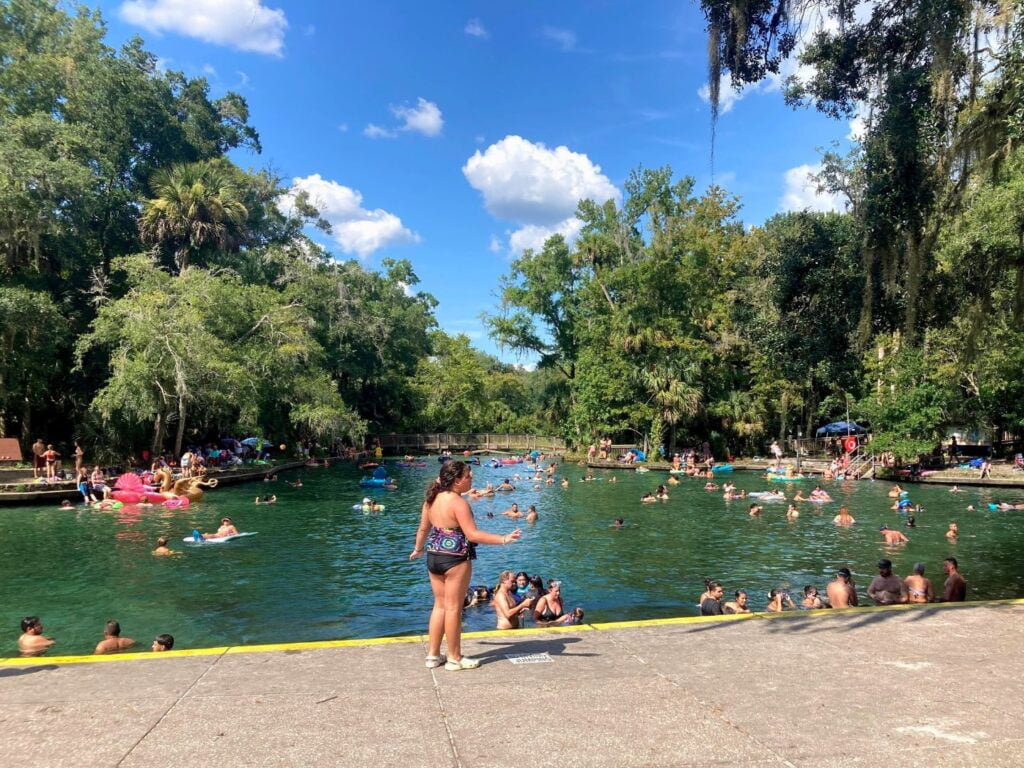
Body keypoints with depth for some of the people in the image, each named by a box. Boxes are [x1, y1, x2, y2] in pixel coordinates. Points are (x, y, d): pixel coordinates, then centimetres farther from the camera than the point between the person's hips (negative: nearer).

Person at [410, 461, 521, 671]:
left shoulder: (432, 499, 5)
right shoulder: (458, 502, -18)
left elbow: (423, 529, 13)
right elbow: (473, 535, -22)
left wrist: (418, 549, 30)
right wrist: (503, 539, -22)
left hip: (434, 556, 8)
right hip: (455, 559, -8)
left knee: (439, 605, 17)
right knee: (453, 608, 3)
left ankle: (433, 655, 24)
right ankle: (455, 659, 15)